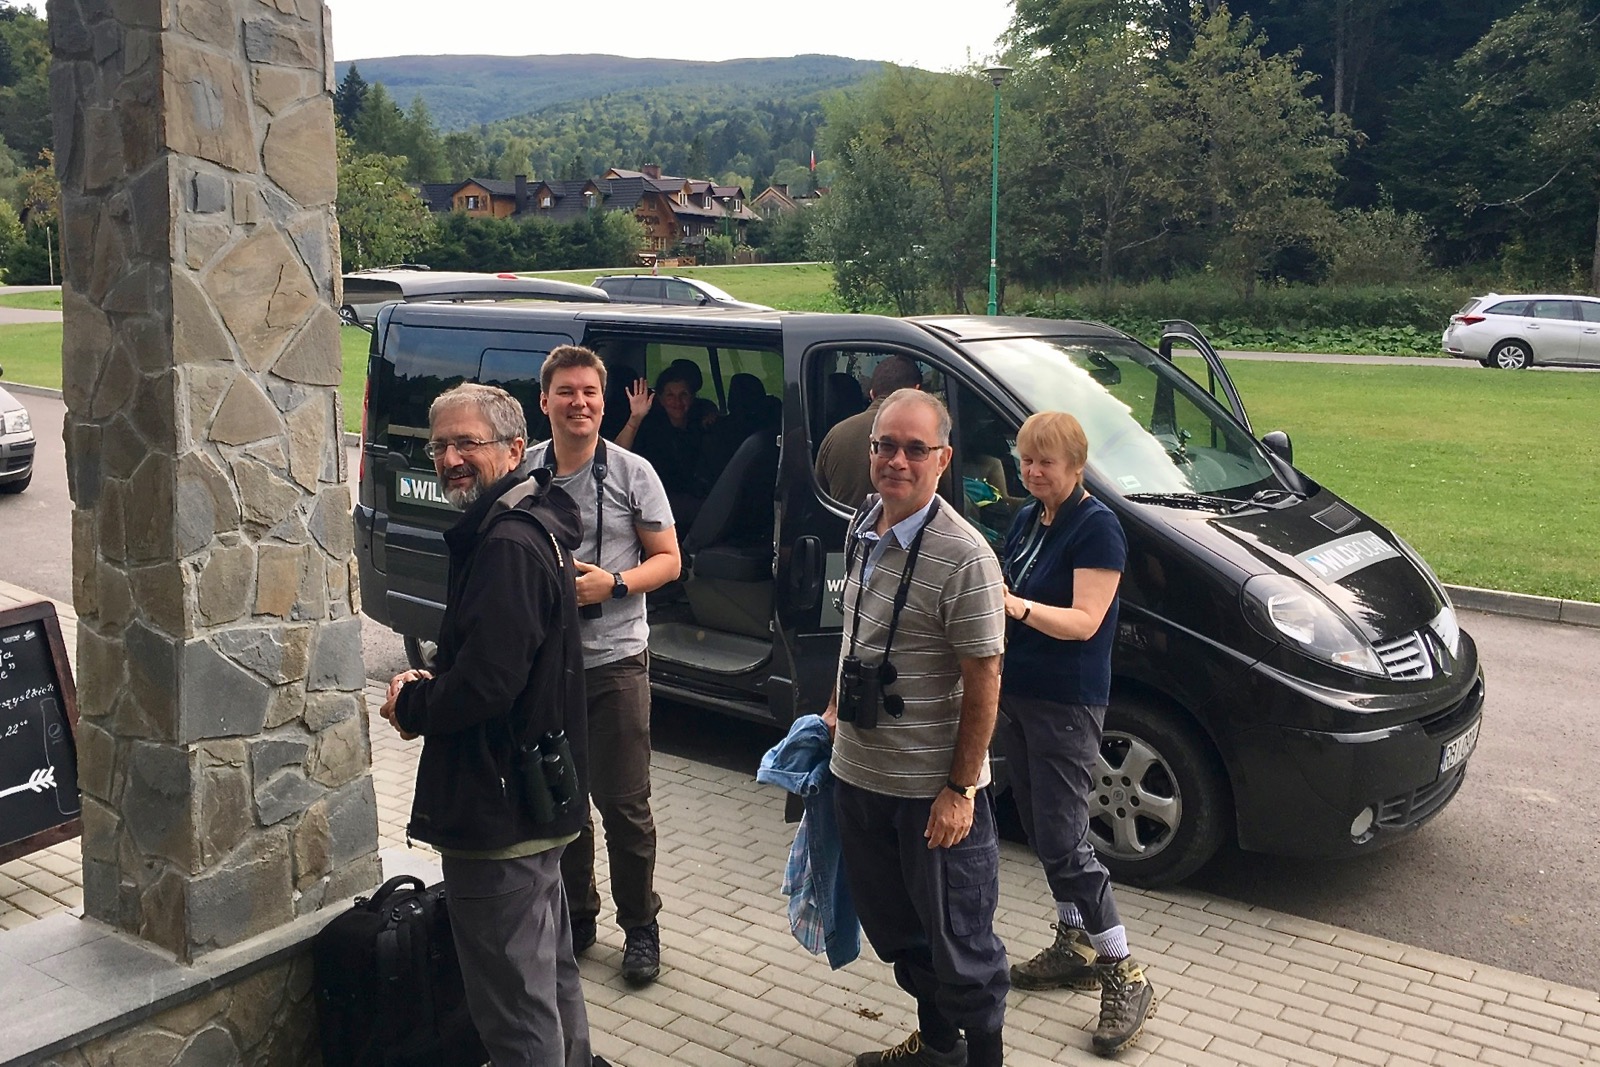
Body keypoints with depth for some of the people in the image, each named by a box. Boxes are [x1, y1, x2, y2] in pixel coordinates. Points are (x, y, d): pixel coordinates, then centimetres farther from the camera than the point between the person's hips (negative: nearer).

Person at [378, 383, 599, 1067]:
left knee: (512, 999, 0)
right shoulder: (532, 528, 12)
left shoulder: (508, 545, -22)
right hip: (536, 801, 11)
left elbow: (485, 684, -29)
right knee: (549, 968, 26)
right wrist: (432, 691, 3)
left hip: (497, 812, -11)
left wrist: (411, 706, -9)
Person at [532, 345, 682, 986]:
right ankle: (577, 915, 31)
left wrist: (612, 584, -18)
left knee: (624, 803, 1)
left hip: (615, 661, -3)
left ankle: (640, 926, 18)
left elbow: (668, 559, -1)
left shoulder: (631, 472, -3)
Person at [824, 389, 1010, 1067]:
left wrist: (961, 789, -18)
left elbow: (984, 680, -18)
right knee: (892, 928, 23)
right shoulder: (862, 526, 3)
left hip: (933, 791, -8)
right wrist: (837, 705, 18)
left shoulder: (963, 556, -20)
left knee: (958, 941, 8)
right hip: (857, 772, 8)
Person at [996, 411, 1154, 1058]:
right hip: (1017, 695, 8)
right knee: (1040, 830, 15)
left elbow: (1083, 621, -20)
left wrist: (1014, 604, -33)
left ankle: (1124, 979, 3)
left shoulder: (1096, 527, -13)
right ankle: (1074, 948, 29)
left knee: (1063, 841, -8)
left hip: (1066, 705, -8)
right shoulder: (1026, 519, 11)